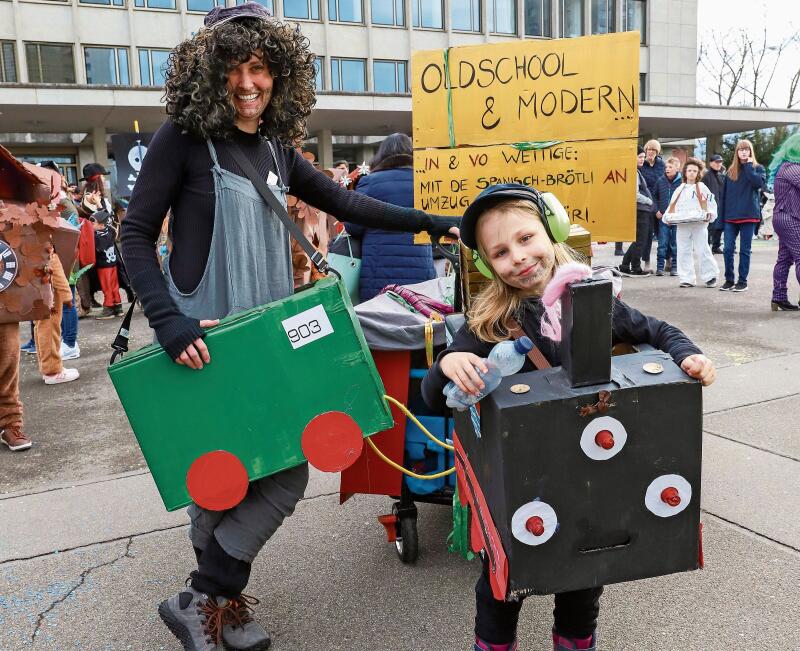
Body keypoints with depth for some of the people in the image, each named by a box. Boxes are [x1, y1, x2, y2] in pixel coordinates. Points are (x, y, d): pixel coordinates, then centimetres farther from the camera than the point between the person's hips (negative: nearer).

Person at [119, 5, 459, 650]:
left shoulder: (276, 150, 11)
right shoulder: (184, 137, -6)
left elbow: (346, 203, 17)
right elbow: (136, 234, -8)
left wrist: (434, 223, 15)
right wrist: (169, 322, -21)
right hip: (203, 340, -6)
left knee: (285, 472, 6)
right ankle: (213, 599, 23)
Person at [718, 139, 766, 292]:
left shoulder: (758, 168, 4)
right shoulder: (731, 170, 12)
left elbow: (759, 183, -18)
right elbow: (724, 193, 10)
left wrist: (748, 166, -9)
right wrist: (721, 215, 5)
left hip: (748, 215, -3)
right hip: (731, 216, 3)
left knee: (744, 250, 1)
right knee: (728, 249, 0)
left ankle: (742, 281, 8)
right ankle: (729, 280, 10)